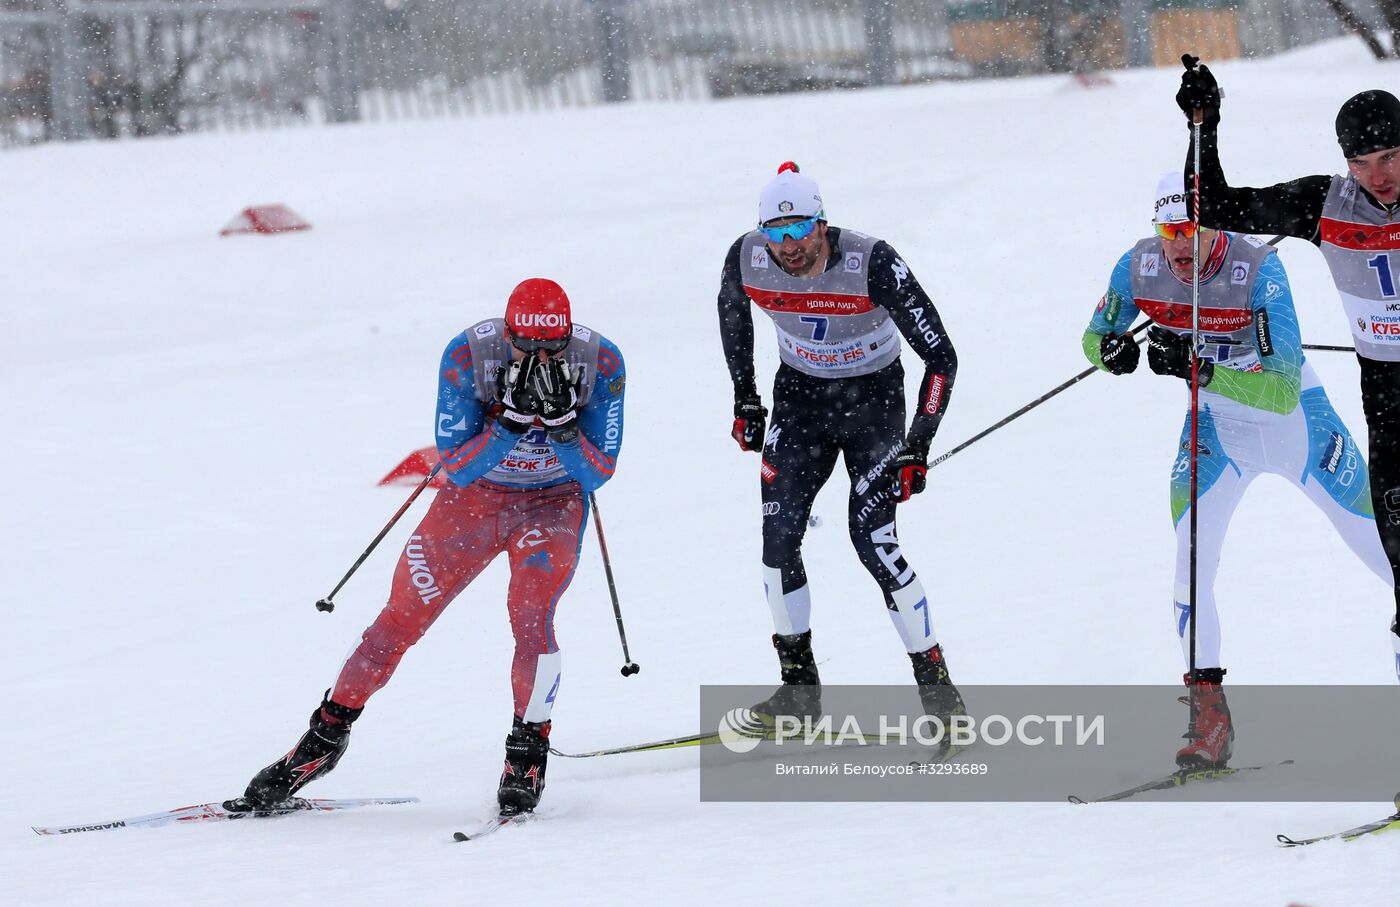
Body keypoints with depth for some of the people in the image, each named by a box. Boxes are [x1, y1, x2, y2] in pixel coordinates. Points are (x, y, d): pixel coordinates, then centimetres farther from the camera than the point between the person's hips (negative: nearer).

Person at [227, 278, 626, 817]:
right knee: (401, 619, 2)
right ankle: (327, 736, 20)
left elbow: (596, 475, -19)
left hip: (552, 504, -1)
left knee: (531, 619, -24)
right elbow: (456, 468, -24)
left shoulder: (600, 363, -24)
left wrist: (561, 422, -36)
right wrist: (511, 419, -39)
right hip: (474, 498, 1)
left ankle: (528, 752, -8)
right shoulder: (468, 355, -26)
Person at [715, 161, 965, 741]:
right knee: (778, 536, -7)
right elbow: (732, 310, 10)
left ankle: (936, 686, -4)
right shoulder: (747, 259, -17)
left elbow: (940, 357, -24)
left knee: (872, 539, -15)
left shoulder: (872, 264, -29)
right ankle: (799, 689, 7)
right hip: (799, 395, 4)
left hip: (873, 398, -4)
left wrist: (918, 447, -27)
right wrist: (744, 396, 10)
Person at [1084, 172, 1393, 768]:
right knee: (1191, 557, -14)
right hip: (1217, 426, 3)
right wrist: (1110, 348, -23)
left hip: (1293, 418, -3)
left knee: (1383, 545, 4)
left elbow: (1283, 390, -34)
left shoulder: (1259, 269, -30)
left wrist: (1201, 370, -45)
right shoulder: (1140, 267, -17)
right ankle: (1209, 715, -9)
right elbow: (1095, 337, 1)